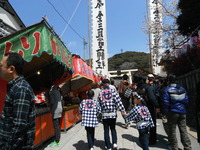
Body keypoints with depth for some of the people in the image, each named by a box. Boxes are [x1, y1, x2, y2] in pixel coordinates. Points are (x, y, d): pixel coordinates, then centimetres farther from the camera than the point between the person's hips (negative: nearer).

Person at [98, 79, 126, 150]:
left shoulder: (100, 93, 1)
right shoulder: (113, 91, -1)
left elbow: (99, 103, 4)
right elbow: (118, 101, -9)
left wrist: (99, 113, 16)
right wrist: (122, 110, -9)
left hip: (104, 114, 0)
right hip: (113, 114, 1)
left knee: (106, 130, 11)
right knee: (113, 128, 20)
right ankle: (114, 143, 7)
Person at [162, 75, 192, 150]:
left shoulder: (167, 90, -12)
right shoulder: (183, 89, 3)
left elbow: (166, 103, -13)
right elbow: (186, 101, 8)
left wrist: (166, 112, -2)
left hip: (172, 112, -4)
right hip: (182, 112, 4)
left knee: (172, 130, 9)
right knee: (183, 130, 12)